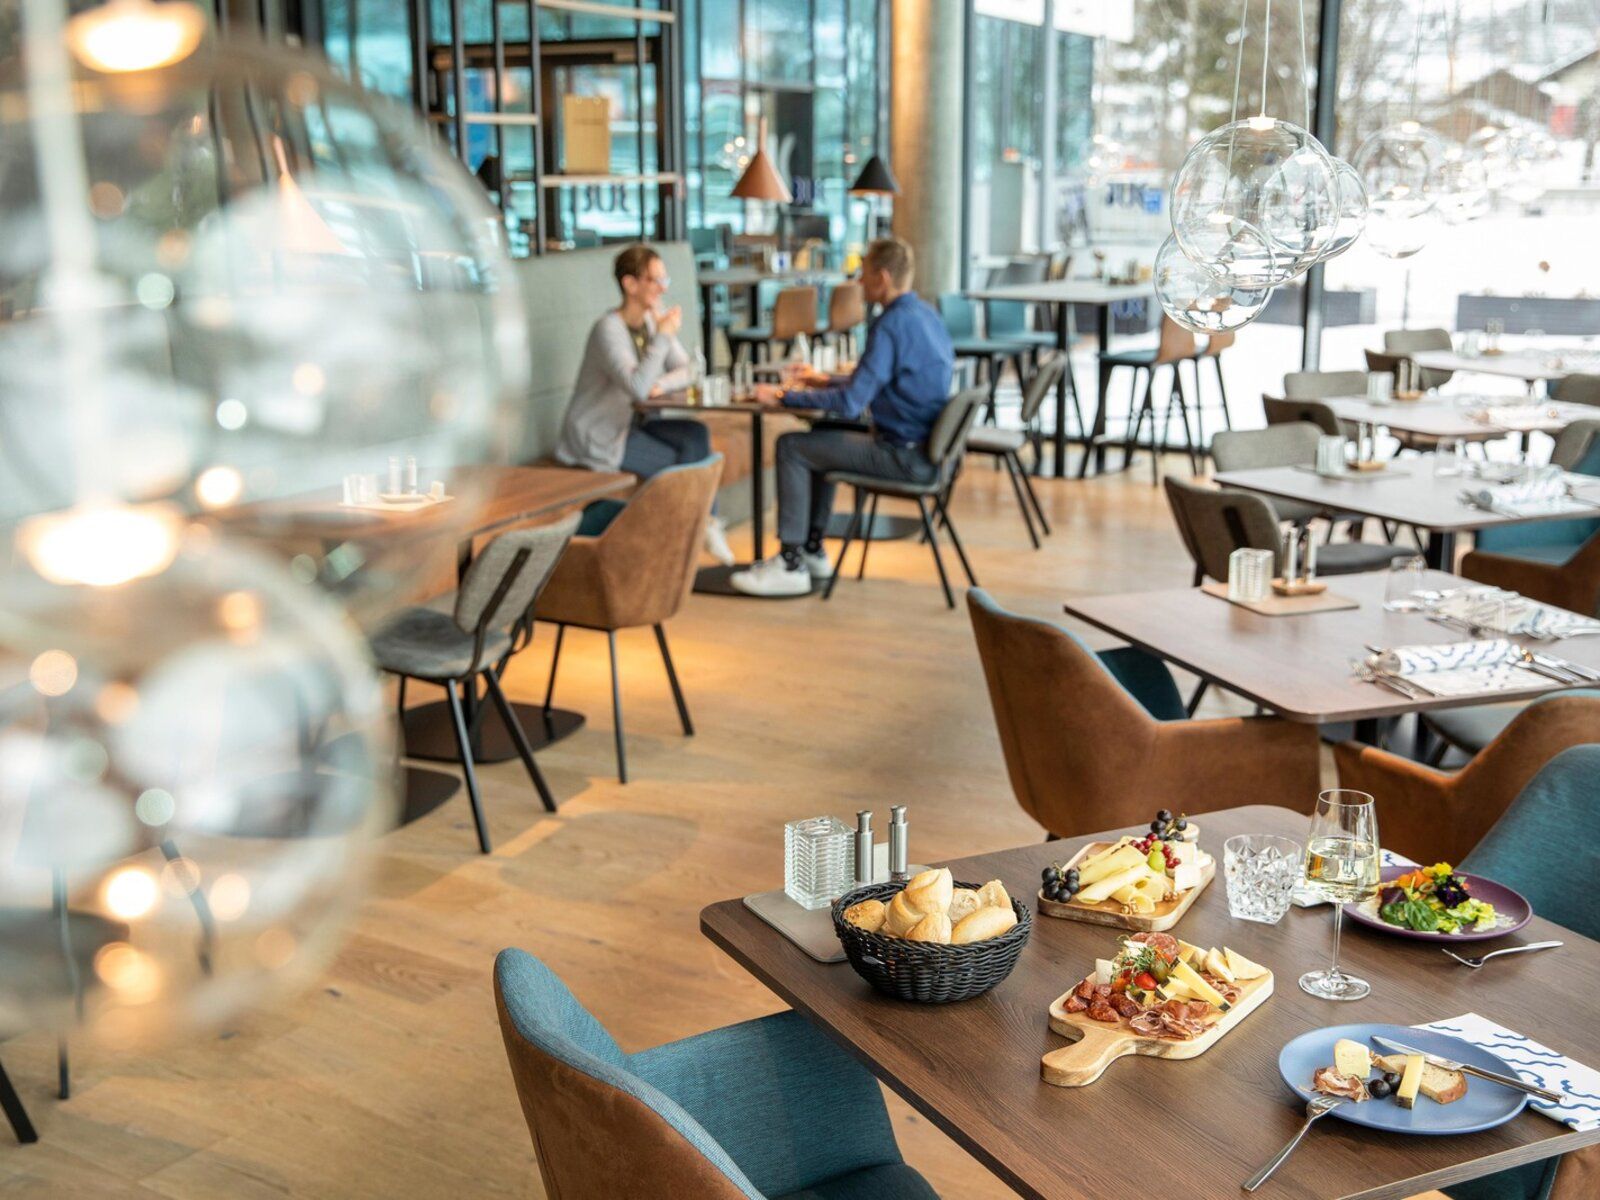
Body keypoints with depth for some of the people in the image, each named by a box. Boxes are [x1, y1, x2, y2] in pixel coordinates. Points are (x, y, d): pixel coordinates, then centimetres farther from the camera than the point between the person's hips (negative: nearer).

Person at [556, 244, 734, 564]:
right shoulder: (609, 328, -20)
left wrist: (661, 384, -20)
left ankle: (704, 522, -9)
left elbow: (686, 369, 1)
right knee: (679, 465, -17)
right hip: (598, 435, -7)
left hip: (633, 423, 7)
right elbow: (638, 386, -33)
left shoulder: (653, 319, 4)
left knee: (697, 436, -16)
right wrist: (663, 336, -27)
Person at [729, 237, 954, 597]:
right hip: (928, 446, 10)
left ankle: (791, 565, 0)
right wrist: (828, 380, 24)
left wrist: (785, 396, -13)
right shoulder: (925, 315, 11)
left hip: (905, 456, -10)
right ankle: (812, 550, 28)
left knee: (791, 447, -4)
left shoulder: (890, 326, -19)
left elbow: (850, 404, -23)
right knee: (821, 437, 25)